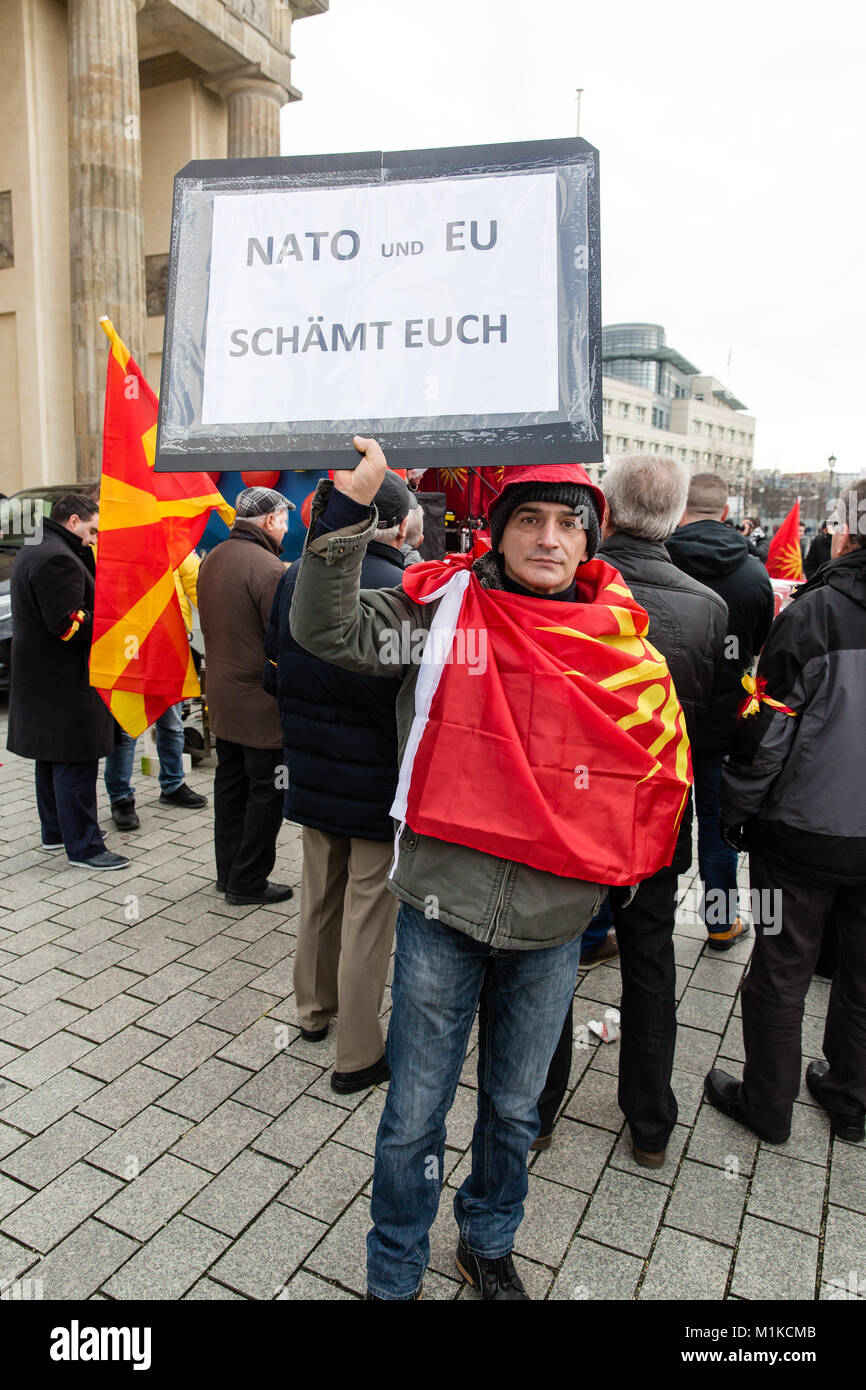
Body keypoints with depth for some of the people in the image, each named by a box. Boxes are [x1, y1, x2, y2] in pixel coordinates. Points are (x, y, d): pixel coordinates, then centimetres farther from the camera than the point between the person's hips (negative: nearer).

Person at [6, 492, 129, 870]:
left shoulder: (33, 552, 17)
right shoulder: (57, 558, -19)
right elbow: (68, 624, -24)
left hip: (42, 677, 11)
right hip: (64, 682, -11)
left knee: (52, 758, 19)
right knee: (76, 764, -5)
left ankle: (55, 831, 31)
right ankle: (84, 847, 1)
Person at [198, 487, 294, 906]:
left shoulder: (212, 560, 8)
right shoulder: (268, 568, -20)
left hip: (221, 694, 9)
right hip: (261, 701, -9)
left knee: (230, 782, 18)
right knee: (267, 790, 4)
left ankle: (228, 871, 28)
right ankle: (248, 881, 13)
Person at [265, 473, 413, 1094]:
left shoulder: (296, 577, -2)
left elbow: (273, 668, 9)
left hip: (313, 774, 6)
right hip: (379, 780, -6)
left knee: (319, 896, 23)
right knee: (369, 913, 7)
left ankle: (314, 1008, 42)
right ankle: (359, 1054, 20)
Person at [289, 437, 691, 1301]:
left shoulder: (622, 639, -2)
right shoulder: (447, 608, -7)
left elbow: (664, 769, 9)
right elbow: (327, 630, -18)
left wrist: (618, 865, 5)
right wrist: (349, 503, -27)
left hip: (553, 924, 2)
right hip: (443, 912, -2)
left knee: (514, 1109, 23)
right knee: (414, 1116, 13)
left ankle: (487, 1242, 52)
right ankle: (393, 1275, 41)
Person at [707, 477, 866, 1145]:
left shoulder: (811, 614, -16)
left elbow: (767, 727, -16)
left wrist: (737, 812, -4)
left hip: (805, 830, -5)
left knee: (781, 972, 11)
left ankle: (768, 1105, 27)